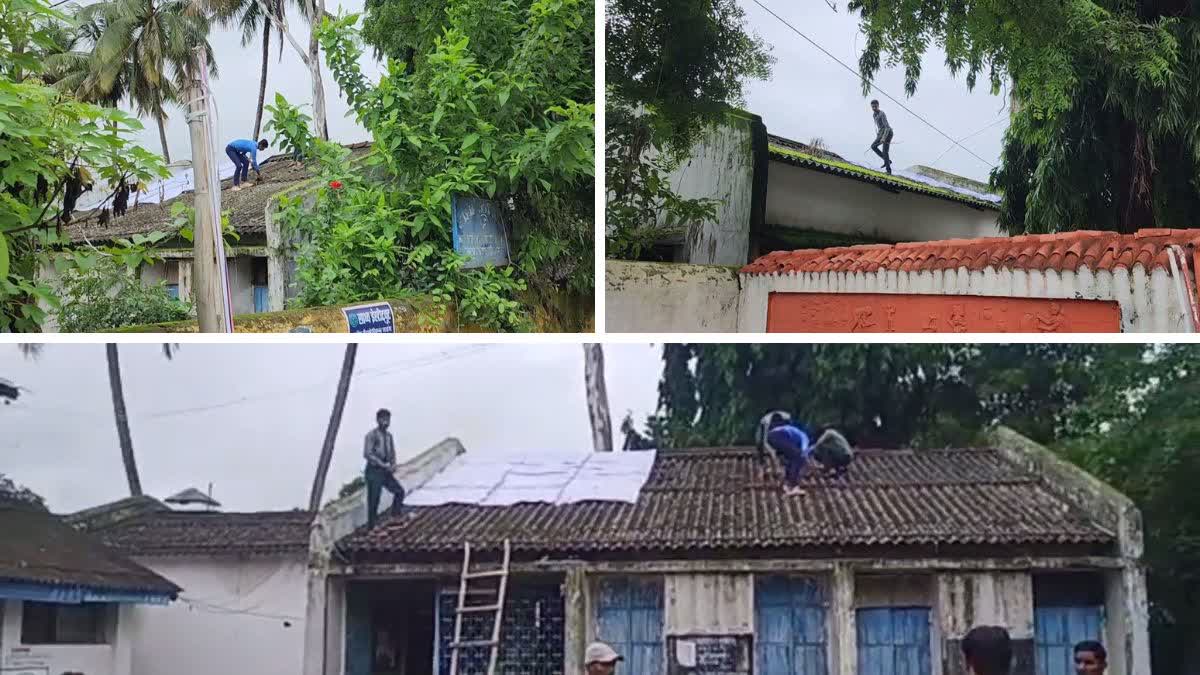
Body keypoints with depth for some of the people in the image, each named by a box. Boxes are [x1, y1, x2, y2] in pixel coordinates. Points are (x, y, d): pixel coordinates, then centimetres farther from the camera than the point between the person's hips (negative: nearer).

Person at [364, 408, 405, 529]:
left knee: (399, 491, -1)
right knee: (373, 501, -3)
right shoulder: (371, 435, -13)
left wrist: (393, 465, -4)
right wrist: (384, 465, -20)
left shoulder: (389, 435, 9)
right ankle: (370, 527, 6)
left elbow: (392, 453, 16)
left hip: (385, 471, 7)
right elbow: (367, 454, -19)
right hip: (374, 471, -7)